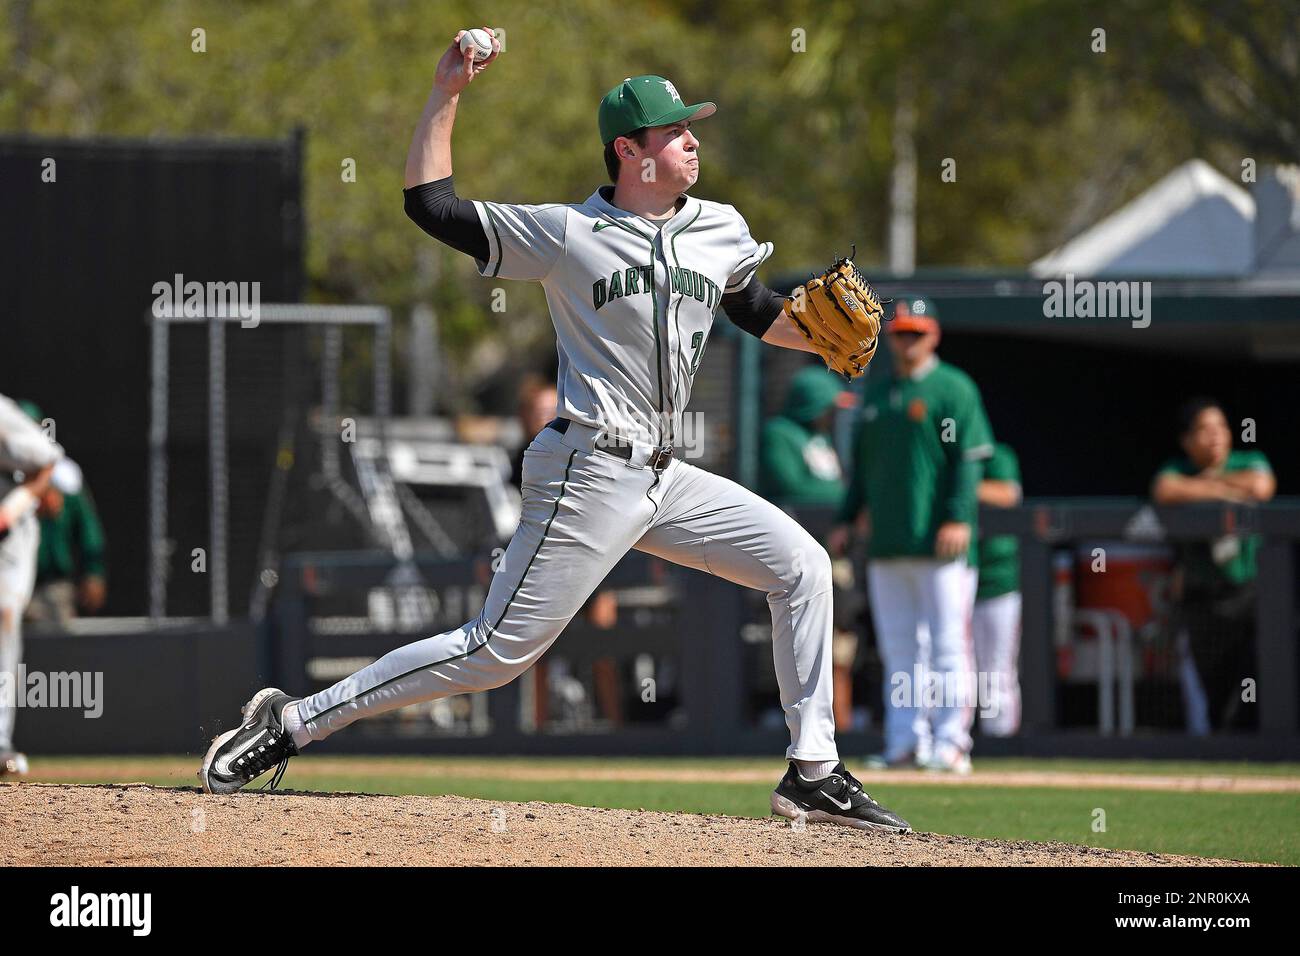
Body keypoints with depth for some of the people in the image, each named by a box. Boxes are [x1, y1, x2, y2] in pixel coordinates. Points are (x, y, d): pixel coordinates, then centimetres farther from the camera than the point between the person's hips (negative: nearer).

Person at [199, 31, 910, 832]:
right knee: (498, 651, -10)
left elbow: (762, 314, 24)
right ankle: (294, 723, -4)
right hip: (589, 473, -7)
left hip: (665, 480, 7)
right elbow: (431, 204, -5)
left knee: (801, 565, 0)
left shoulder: (721, 231, 11)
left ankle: (815, 775, 4)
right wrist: (447, 96, -8)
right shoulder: (566, 233, -6)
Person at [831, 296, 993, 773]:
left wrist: (959, 518, -19)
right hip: (885, 542, 7)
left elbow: (968, 459, -9)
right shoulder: (877, 391, 18)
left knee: (946, 646, -7)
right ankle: (905, 742, 11)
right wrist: (847, 520, 17)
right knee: (899, 649, 8)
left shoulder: (953, 389, -2)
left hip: (938, 543, -7)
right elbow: (862, 463, 24)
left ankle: (950, 742, -6)